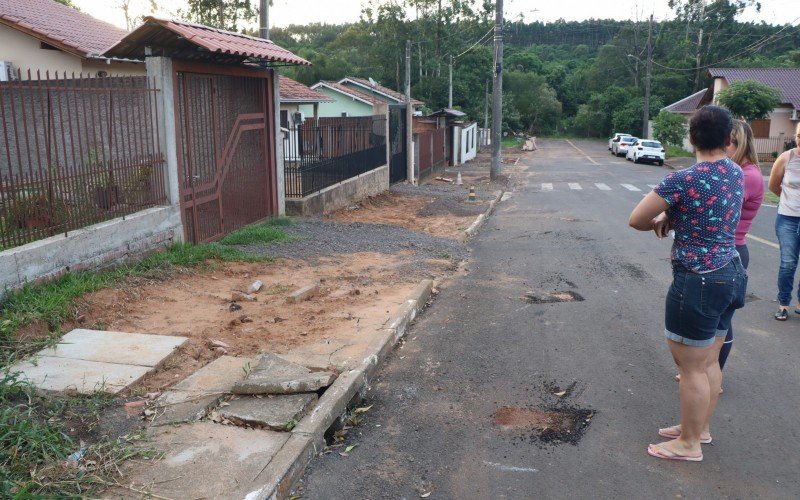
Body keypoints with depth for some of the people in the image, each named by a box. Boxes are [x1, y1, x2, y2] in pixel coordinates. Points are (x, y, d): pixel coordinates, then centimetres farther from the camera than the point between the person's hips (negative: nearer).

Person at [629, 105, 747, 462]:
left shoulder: (682, 180, -21)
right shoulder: (736, 173, 3)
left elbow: (636, 220, -12)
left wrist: (658, 222, 9)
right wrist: (671, 216, 1)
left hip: (697, 283, -8)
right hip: (731, 275, 8)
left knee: (691, 368, 6)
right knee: (709, 361, 21)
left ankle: (690, 444, 21)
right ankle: (700, 427, 38)